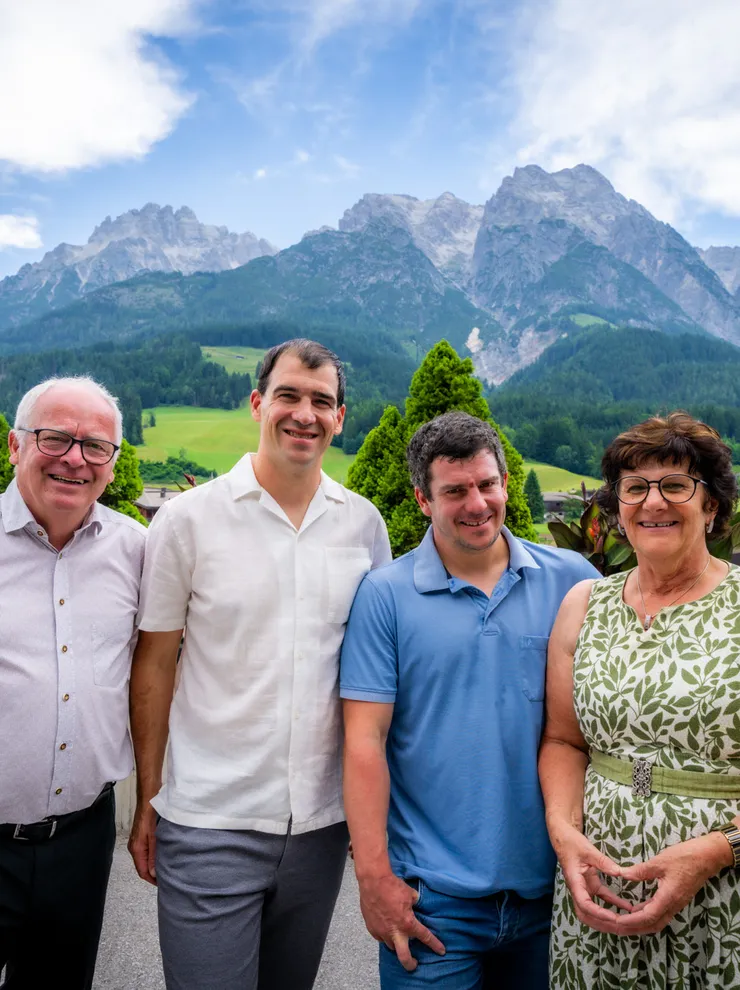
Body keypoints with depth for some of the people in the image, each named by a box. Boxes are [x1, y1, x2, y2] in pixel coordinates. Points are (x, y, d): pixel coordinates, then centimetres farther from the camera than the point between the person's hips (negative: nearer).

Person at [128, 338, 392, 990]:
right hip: (210, 823, -3)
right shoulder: (188, 519, -7)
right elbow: (154, 665, -1)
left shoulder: (364, 523, 1)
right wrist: (147, 801, 0)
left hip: (323, 821, 3)